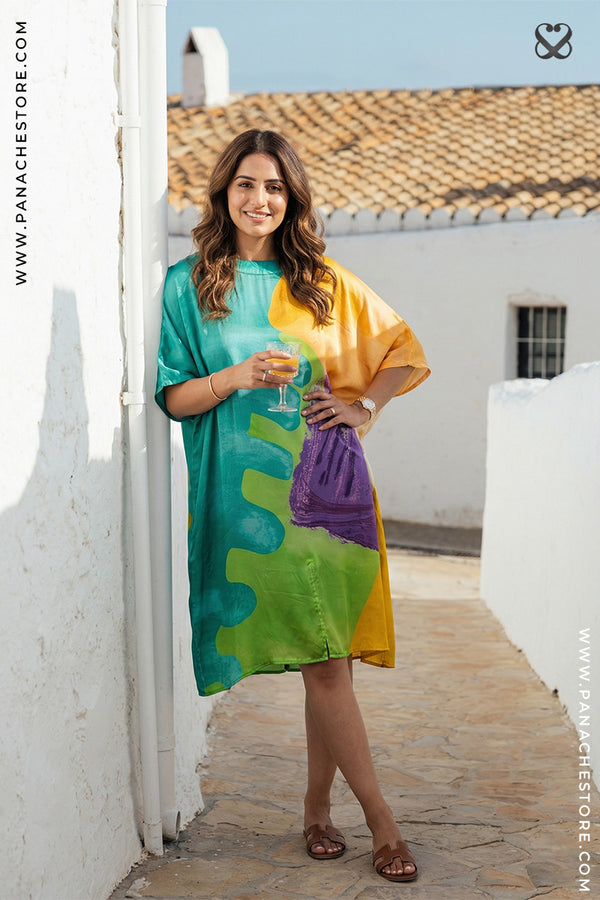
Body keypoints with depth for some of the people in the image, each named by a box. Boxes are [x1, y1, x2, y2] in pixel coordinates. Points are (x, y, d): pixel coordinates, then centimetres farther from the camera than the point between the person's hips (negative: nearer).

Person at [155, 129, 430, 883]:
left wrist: (362, 404, 2)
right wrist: (237, 377, -14)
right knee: (321, 660, -5)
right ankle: (381, 819, 4)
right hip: (247, 490, -2)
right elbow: (174, 397, 3)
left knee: (326, 658, 4)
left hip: (323, 482, 2)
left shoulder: (322, 283, 11)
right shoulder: (188, 283, 6)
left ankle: (317, 809, 20)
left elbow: (407, 354, 18)